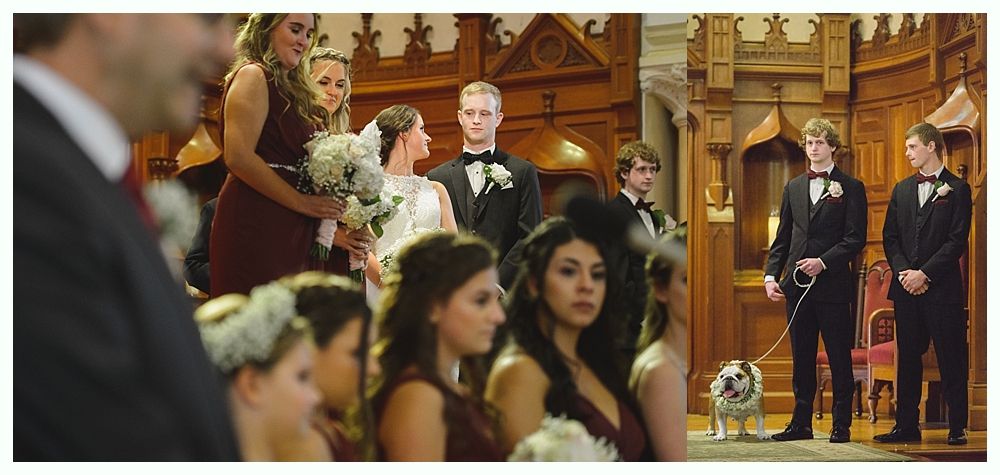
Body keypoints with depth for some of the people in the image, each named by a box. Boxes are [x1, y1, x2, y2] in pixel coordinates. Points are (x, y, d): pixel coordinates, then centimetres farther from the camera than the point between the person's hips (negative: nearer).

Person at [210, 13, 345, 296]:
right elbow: (238, 157, -15)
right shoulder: (252, 76, -3)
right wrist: (300, 202, -13)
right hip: (256, 225, -9)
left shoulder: (290, 88, 22)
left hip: (290, 232, 9)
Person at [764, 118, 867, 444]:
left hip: (832, 285, -5)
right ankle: (801, 423, 15)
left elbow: (856, 238, -7)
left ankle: (841, 425, 6)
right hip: (797, 284, 5)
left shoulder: (850, 188, 0)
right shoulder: (793, 188, 15)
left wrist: (824, 262, -17)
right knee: (801, 359, 9)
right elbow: (782, 238, 14)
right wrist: (771, 275, 2)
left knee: (839, 359, 1)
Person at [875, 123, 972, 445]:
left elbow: (957, 240, -8)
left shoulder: (957, 189, -1)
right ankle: (906, 426, 13)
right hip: (906, 287, 5)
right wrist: (903, 271, -4)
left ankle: (957, 428, 2)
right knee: (908, 358, 8)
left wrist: (925, 273, -14)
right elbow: (890, 237, 12)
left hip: (942, 287, -5)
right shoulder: (901, 190, 15)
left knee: (951, 359, -2)